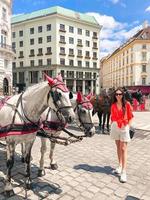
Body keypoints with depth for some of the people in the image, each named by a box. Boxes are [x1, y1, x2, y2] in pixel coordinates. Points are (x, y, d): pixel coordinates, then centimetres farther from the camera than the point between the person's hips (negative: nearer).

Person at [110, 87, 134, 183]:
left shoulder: (127, 104, -6)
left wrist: (128, 126, -8)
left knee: (123, 149, -5)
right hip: (115, 127, 4)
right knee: (118, 147, 14)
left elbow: (130, 117, -2)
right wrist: (112, 126, 5)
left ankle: (124, 172, -2)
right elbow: (112, 117, 9)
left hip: (124, 127, -4)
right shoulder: (113, 105, 4)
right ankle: (120, 166, 29)